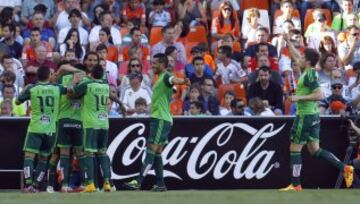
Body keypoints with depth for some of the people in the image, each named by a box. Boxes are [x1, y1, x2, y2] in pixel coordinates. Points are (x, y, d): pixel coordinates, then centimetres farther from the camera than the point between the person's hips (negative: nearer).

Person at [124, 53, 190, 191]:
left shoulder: (166, 77, -11)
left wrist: (184, 81, -58)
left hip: (161, 120, -10)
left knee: (151, 151, -13)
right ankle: (160, 184, 10)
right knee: (157, 154, 9)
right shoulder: (160, 79, 20)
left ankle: (138, 182, -18)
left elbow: (174, 80, -36)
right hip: (157, 119, 10)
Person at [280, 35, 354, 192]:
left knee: (294, 149, 0)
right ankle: (344, 168, 7)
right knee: (315, 150, 12)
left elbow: (319, 95, -26)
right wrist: (287, 41, 27)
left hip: (305, 116, -9)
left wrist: (299, 98, -23)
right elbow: (296, 56, 26)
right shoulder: (308, 72, 9)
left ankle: (295, 185, 3)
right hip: (313, 115, 9)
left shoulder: (310, 75, -17)